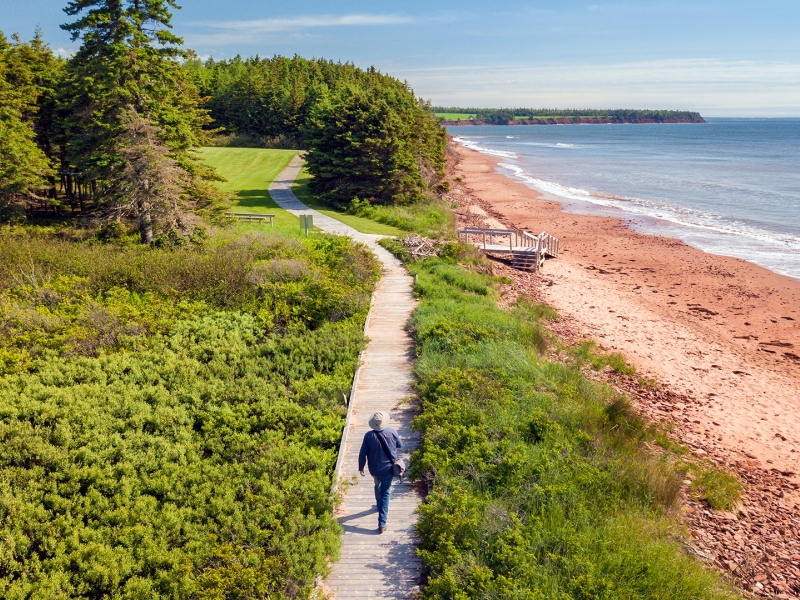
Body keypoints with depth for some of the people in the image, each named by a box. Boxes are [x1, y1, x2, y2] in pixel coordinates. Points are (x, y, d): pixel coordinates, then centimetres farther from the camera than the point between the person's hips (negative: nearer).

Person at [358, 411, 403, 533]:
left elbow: (362, 454, -12)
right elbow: (400, 445, 0)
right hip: (388, 468, 0)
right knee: (385, 493, 7)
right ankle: (382, 524, 2)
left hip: (374, 469, 1)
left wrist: (361, 467, 2)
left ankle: (379, 505, 56)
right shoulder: (391, 432, -17)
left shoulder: (369, 436, -20)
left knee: (378, 486, 30)